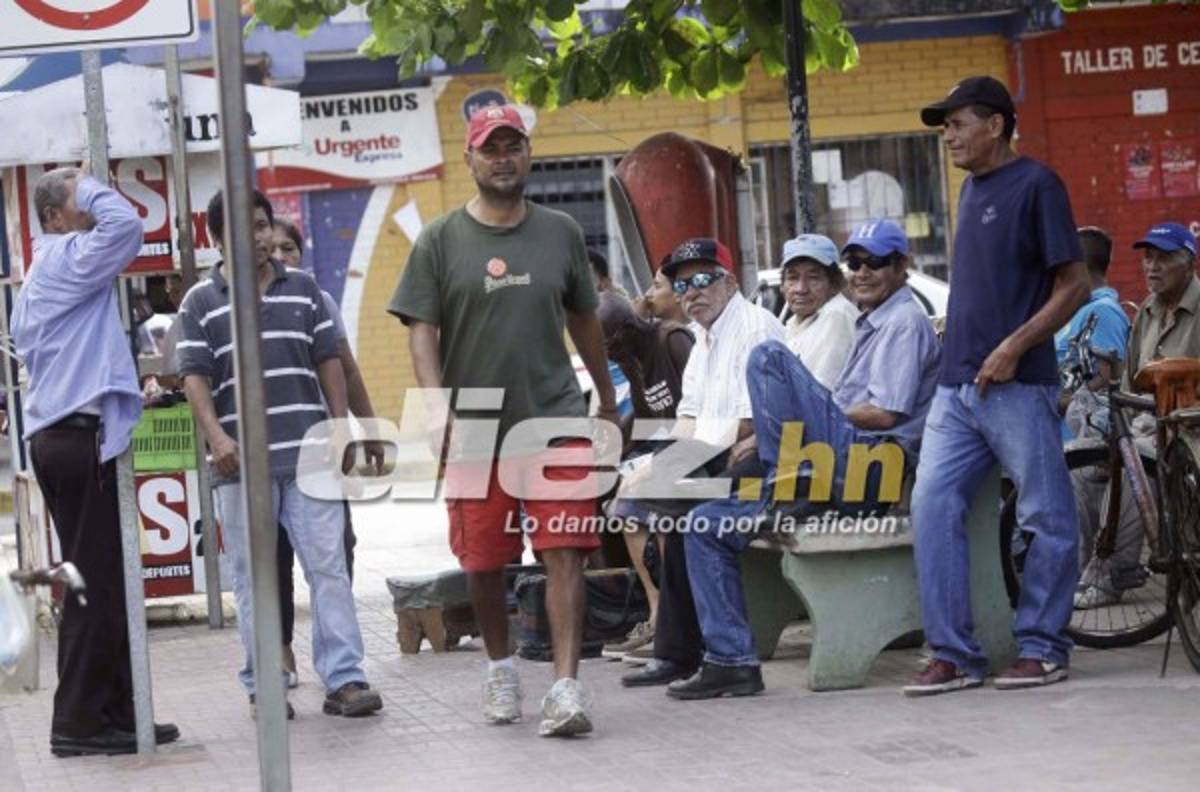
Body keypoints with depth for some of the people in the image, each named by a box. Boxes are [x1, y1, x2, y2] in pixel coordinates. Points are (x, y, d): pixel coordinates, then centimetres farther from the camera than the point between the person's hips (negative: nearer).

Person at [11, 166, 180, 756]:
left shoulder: (37, 277, 22)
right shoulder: (66, 259, -9)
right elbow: (124, 226, -25)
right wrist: (90, 187, -7)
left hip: (55, 437, 10)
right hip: (81, 437, -10)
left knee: (97, 581, 11)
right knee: (94, 582, -9)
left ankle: (114, 713, 13)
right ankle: (79, 721, -8)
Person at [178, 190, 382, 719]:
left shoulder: (304, 290, 12)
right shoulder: (201, 303, 5)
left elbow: (329, 363, 14)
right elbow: (195, 378, -1)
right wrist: (216, 437, -15)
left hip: (309, 454, 1)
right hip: (241, 462, -1)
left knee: (328, 565, -3)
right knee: (254, 577, 3)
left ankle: (343, 679, -3)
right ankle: (264, 686, 10)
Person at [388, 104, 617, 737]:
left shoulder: (560, 233, 8)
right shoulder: (441, 241, 2)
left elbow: (583, 320, 20)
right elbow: (421, 330, -2)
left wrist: (607, 397, 27)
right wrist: (437, 406, -16)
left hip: (555, 417, 0)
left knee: (564, 554, -11)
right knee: (483, 562, 9)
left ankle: (566, 687, -16)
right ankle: (500, 668, 31)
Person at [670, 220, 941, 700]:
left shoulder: (905, 322, 0)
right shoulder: (872, 325, 29)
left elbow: (885, 413, -13)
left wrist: (810, 417, -2)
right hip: (843, 476, 10)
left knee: (768, 357, -21)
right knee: (707, 524, 3)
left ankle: (786, 477, -15)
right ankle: (732, 660, -3)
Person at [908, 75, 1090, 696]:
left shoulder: (1035, 184, -6)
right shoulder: (971, 189, 18)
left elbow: (1074, 285, -10)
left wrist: (1014, 347, -17)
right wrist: (958, 341, 14)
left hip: (1018, 387, -8)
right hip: (957, 385, 8)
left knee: (1047, 518, -1)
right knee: (932, 506, -1)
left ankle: (1041, 646, 9)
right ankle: (953, 653, 1)